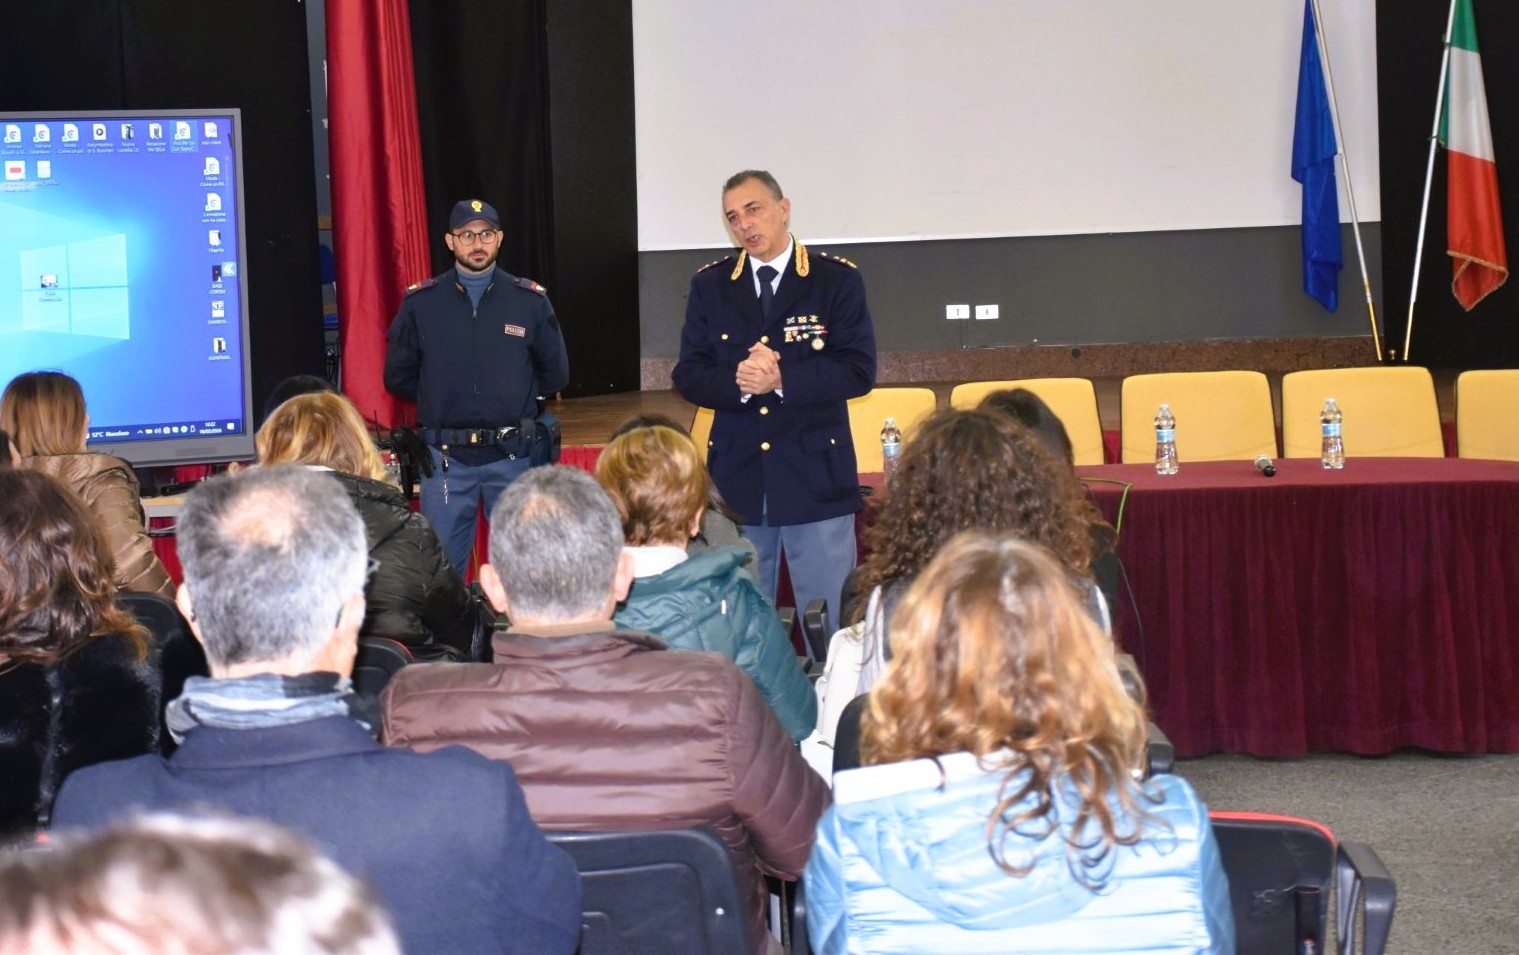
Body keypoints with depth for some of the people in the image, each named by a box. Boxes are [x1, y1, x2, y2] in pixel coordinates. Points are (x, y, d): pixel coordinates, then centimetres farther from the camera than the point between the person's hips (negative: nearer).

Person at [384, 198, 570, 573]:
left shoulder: (531, 300, 3)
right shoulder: (420, 303, 2)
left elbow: (555, 373, 11)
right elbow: (398, 376, 10)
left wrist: (511, 398, 9)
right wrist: (440, 401, 9)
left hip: (511, 455, 0)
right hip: (445, 458, 0)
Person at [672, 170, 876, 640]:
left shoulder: (837, 280, -1)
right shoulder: (709, 286, 8)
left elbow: (859, 371, -8)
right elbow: (688, 376, 3)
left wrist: (783, 378, -20)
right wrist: (738, 382, -17)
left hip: (816, 478, -3)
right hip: (737, 478, 3)